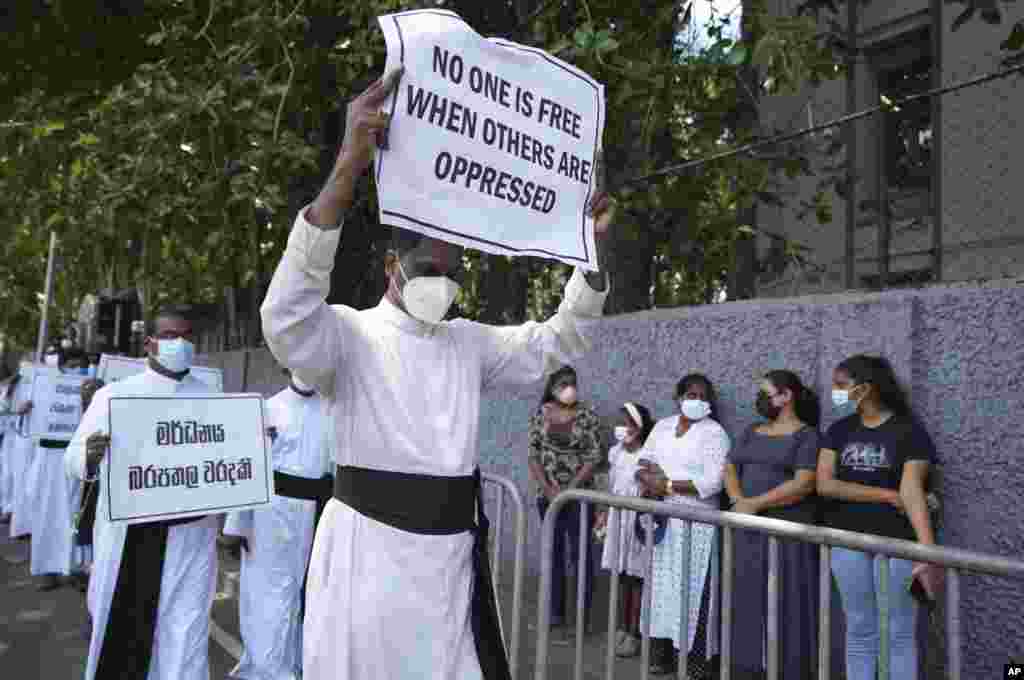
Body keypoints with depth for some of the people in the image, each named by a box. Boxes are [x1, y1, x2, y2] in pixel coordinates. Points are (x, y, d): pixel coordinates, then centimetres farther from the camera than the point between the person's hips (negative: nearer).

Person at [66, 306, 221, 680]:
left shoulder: (211, 400, 6)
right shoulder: (114, 394, 0)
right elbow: (73, 459, -3)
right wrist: (89, 457, -25)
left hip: (189, 535, 1)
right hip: (126, 534, -1)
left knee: (184, 628, 7)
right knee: (116, 625, 9)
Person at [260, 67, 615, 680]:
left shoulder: (470, 342, 10)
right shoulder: (351, 333, -7)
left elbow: (558, 343, 13)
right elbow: (288, 318, -29)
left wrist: (594, 250, -3)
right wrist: (348, 169, -40)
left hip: (452, 555, 5)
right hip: (371, 552, -5)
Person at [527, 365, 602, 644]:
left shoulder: (587, 415, -4)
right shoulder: (540, 413, 2)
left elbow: (594, 457, -7)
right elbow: (532, 454, 1)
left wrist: (569, 489, -13)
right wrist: (548, 488, -9)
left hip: (579, 493, -2)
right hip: (547, 494, 2)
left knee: (580, 553, -1)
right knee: (554, 554, 10)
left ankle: (582, 617, 13)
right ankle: (556, 618, 19)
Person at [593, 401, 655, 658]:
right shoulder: (615, 453, 5)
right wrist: (604, 514, 13)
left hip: (639, 521, -6)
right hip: (617, 518, 6)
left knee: (636, 577, 3)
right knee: (621, 575, 14)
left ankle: (634, 633, 15)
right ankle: (623, 628, 27)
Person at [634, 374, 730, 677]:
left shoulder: (714, 432, -8)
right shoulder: (662, 426, 10)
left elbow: (712, 483, -17)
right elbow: (642, 461, 11)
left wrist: (669, 485, -15)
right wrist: (650, 480, -10)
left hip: (695, 523, -5)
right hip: (662, 519, 6)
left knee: (693, 591, -3)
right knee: (662, 586, 11)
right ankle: (662, 652, 22)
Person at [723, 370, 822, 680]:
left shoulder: (807, 435, -6)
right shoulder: (752, 431, 14)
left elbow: (803, 484, -16)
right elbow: (730, 468, 9)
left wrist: (754, 504, -16)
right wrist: (738, 500, -10)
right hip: (749, 531, 6)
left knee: (786, 606, -1)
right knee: (749, 603, 10)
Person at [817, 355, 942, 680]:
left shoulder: (909, 431, -6)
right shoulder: (839, 430, 5)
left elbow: (912, 490, -16)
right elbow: (825, 485, -5)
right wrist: (888, 496, -12)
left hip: (896, 543, -3)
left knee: (899, 635, 6)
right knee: (859, 632, 11)